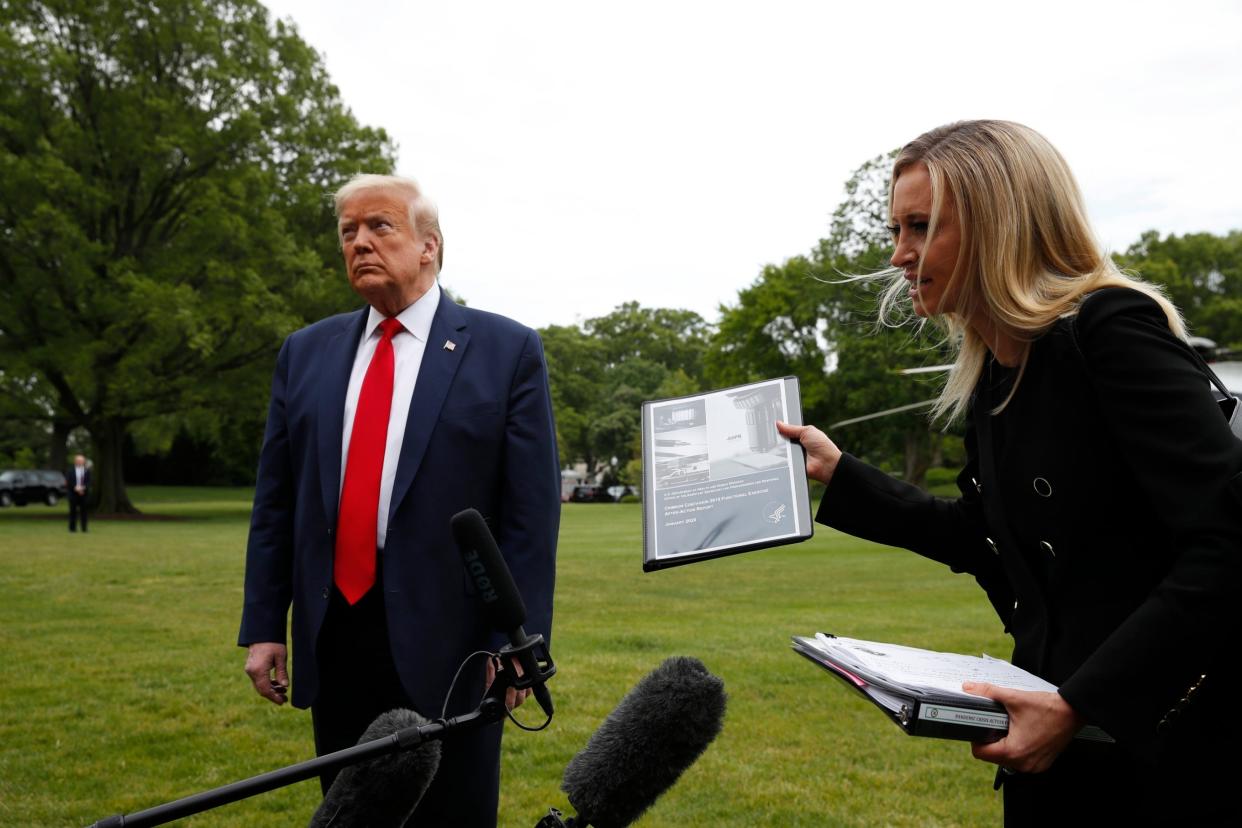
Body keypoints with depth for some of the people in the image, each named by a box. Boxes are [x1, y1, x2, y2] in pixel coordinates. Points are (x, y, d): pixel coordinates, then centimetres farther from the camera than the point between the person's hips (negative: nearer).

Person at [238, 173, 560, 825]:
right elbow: (275, 501, 11)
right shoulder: (305, 352, 10)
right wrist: (263, 626, 6)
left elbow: (531, 511, -7)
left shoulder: (506, 350, -3)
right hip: (333, 635, 4)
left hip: (447, 636, -4)